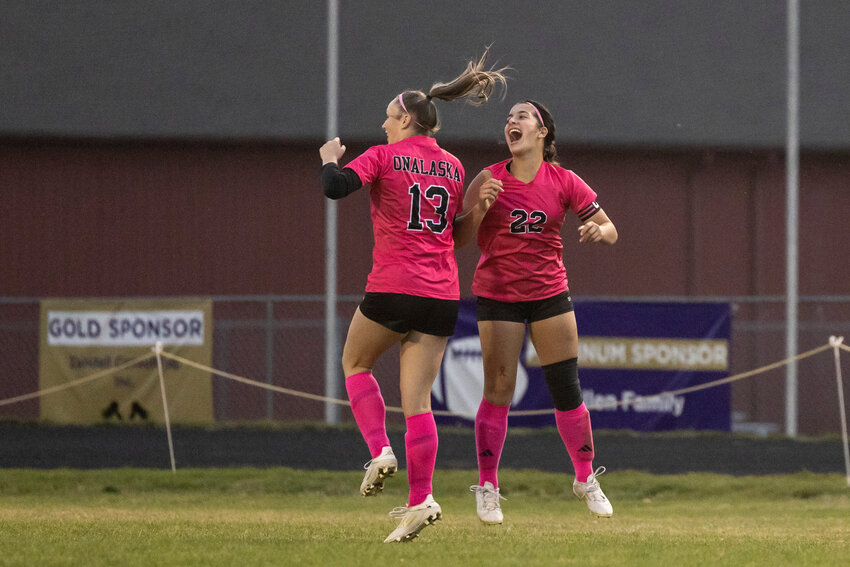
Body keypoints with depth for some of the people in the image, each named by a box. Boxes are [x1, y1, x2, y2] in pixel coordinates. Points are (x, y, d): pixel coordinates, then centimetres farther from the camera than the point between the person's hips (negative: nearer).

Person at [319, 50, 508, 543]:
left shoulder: (384, 156, -2)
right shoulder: (454, 166, 13)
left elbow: (335, 187, -16)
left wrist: (330, 158, 4)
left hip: (392, 288, -4)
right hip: (443, 296, 4)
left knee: (356, 363, 21)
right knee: (418, 399, 3)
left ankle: (380, 451, 1)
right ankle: (421, 499, -6)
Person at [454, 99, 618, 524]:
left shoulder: (563, 182, -2)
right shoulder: (489, 180, -5)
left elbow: (609, 230, 2)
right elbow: (458, 238, -6)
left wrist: (598, 231, -22)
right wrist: (479, 209, -23)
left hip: (549, 293, 2)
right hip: (497, 294, -2)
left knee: (566, 389, 0)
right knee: (498, 390, -8)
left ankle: (586, 478, 17)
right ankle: (487, 487, 3)